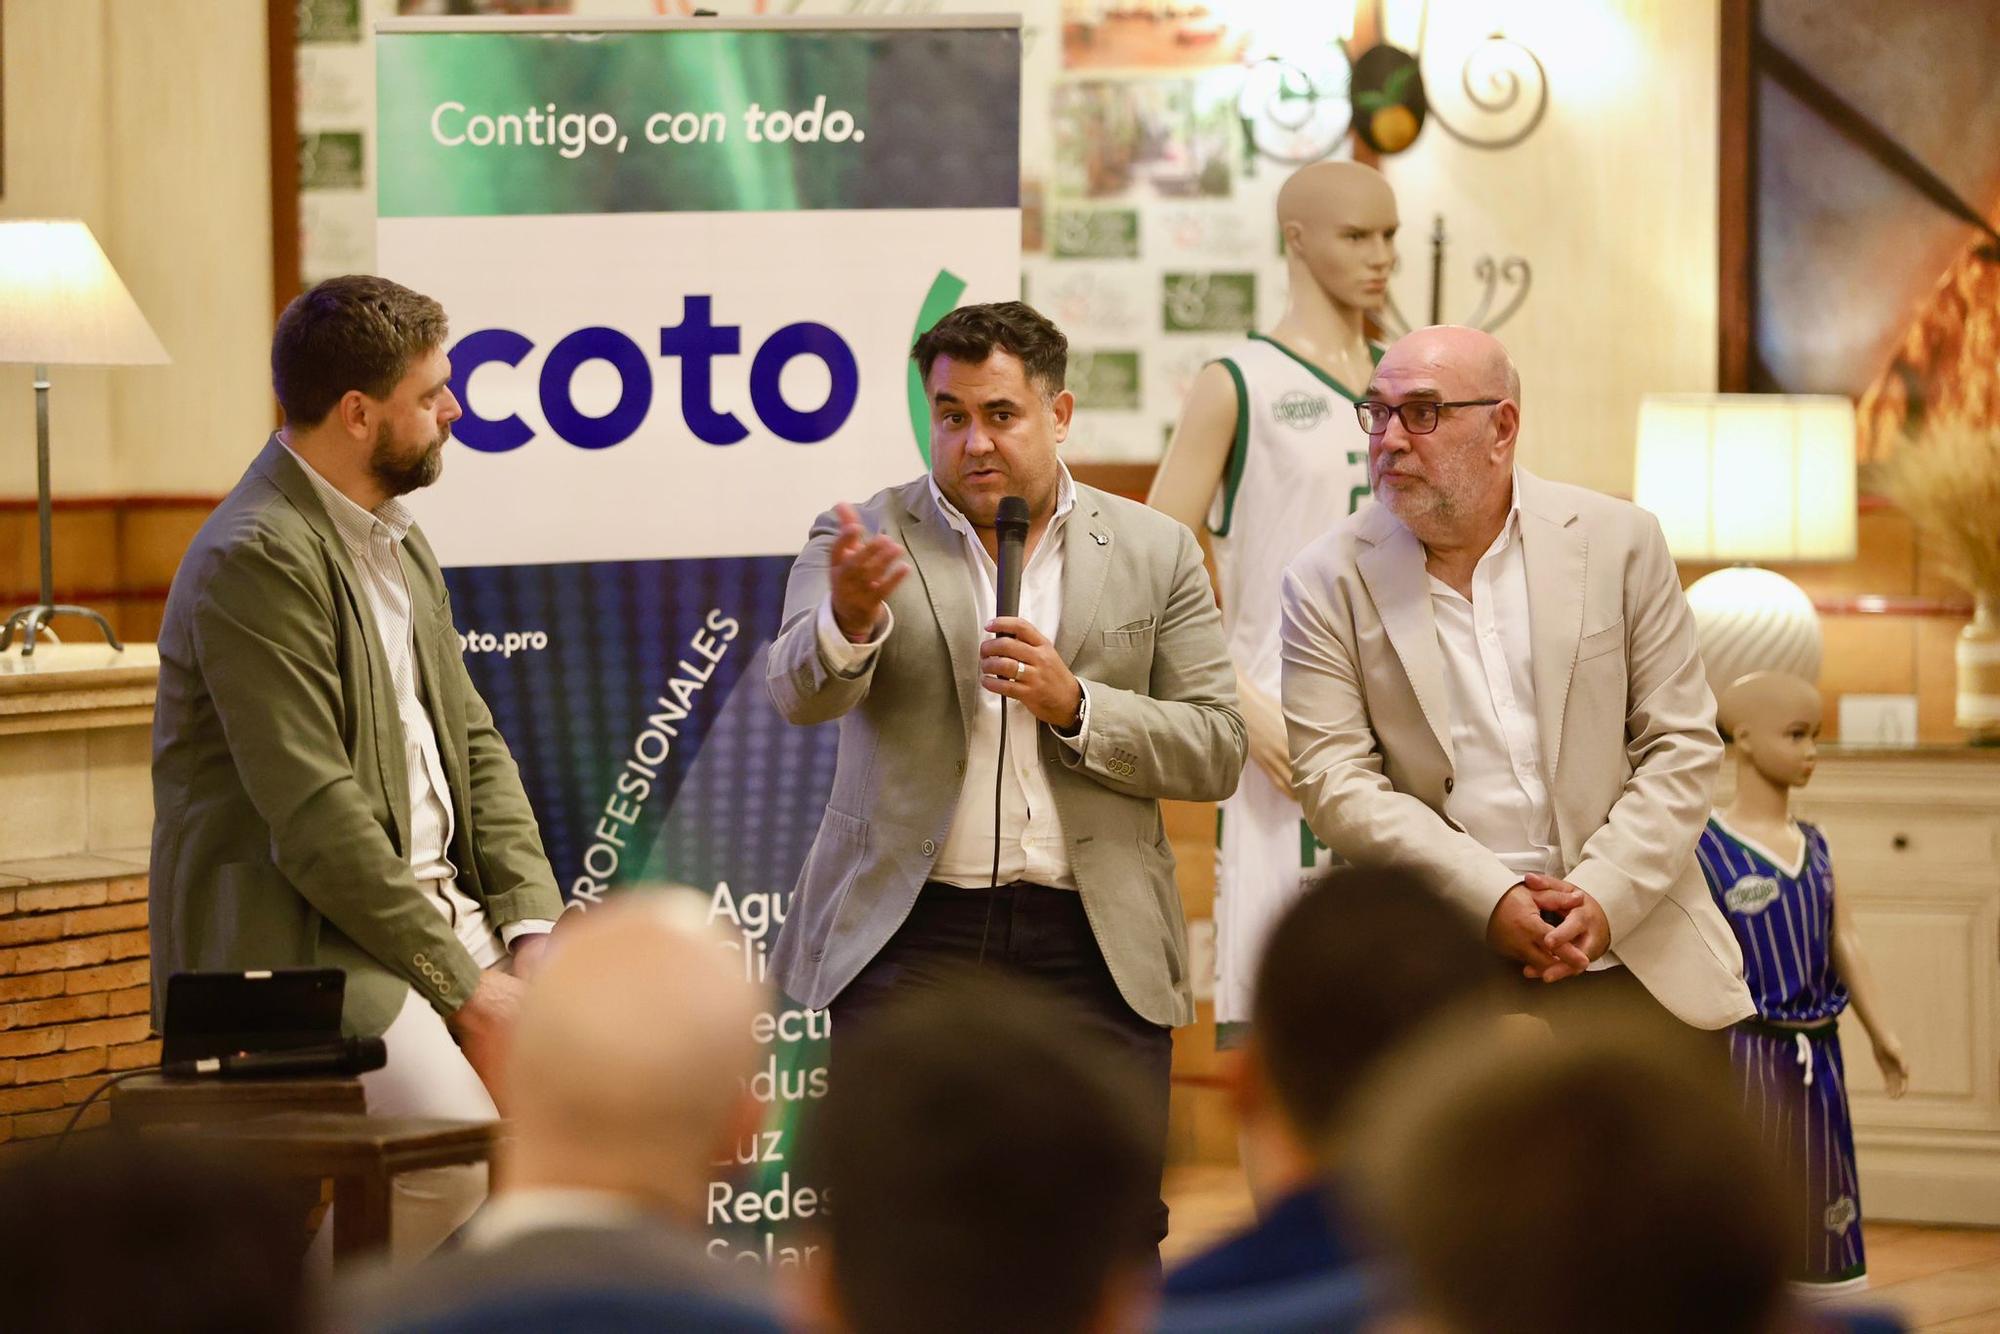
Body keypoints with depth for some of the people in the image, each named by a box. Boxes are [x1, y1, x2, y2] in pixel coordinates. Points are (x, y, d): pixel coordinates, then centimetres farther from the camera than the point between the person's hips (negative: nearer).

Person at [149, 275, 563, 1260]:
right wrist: (461, 985, -18)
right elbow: (315, 818, -20)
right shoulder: (255, 559, -16)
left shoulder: (397, 543, 16)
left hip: (438, 901, 9)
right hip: (294, 937, -9)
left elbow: (473, 746, 16)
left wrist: (530, 930, 0)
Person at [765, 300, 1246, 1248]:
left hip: (1091, 946, 1)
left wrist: (1073, 705, -11)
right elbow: (801, 693, -11)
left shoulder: (1154, 554, 9)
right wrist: (848, 618, -33)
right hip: (909, 931, -1)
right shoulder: (860, 540, 5)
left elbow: (1216, 753, 5)